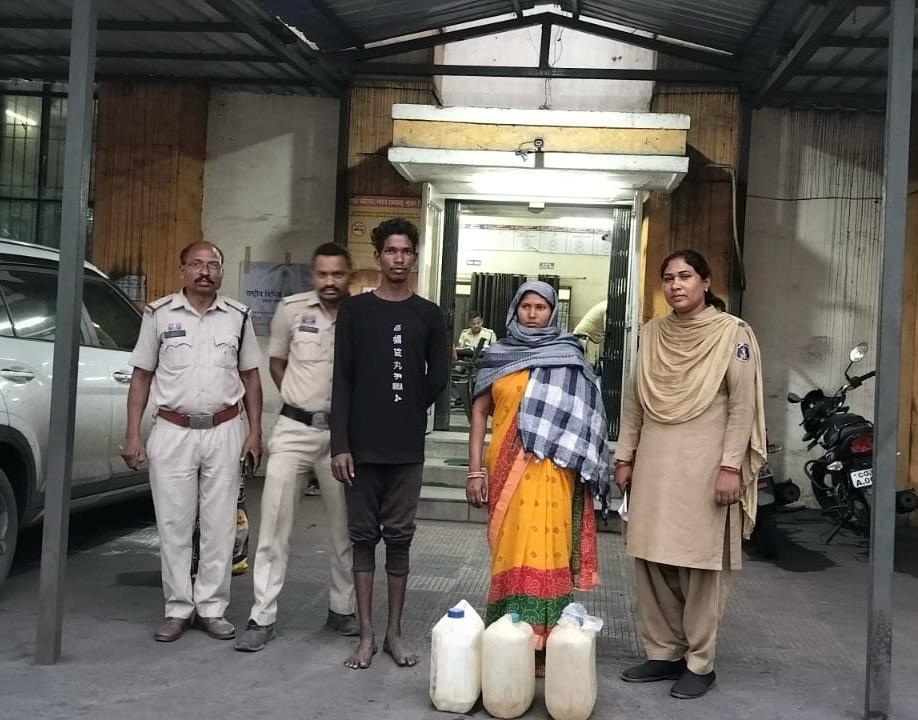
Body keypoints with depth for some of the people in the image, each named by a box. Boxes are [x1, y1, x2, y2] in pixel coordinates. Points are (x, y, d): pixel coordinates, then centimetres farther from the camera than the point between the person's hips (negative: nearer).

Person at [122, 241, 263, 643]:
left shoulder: (238, 317, 6)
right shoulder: (159, 314, 3)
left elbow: (250, 377, 10)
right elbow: (142, 376, 5)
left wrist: (254, 431, 3)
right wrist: (133, 435, -1)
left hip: (224, 431, 1)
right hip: (172, 432, -1)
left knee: (219, 525, 5)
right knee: (173, 524, 4)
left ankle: (211, 608, 14)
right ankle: (177, 609, 14)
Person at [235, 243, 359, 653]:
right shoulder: (291, 309, -1)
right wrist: (301, 403, 11)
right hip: (295, 428, 0)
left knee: (345, 526, 10)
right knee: (274, 521, -2)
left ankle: (342, 609, 26)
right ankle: (263, 617, 6)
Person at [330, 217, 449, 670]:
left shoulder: (428, 315, 6)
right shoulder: (355, 310, 3)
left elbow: (438, 378, 10)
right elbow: (342, 380, -1)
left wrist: (408, 412, 3)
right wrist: (340, 444, -8)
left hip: (407, 448, 1)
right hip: (362, 445, -1)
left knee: (399, 537, 6)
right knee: (363, 536, 5)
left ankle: (394, 632, 17)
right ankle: (366, 634, 13)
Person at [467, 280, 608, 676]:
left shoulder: (569, 359, 6)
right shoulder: (497, 356, 9)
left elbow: (582, 417, 6)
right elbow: (479, 412, 7)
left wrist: (576, 464, -3)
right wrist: (475, 470, 0)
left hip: (551, 468, -1)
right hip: (506, 466, 1)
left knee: (544, 548, -5)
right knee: (511, 547, 3)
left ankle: (543, 639, 0)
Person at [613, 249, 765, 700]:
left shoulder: (732, 332, -3)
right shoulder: (651, 333, 10)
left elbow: (743, 404, -7)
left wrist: (730, 465, -13)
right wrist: (625, 456, 11)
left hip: (704, 464, -5)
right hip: (654, 463, 5)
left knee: (701, 563, 1)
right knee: (651, 561, 7)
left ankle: (700, 663, 13)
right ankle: (662, 653, 21)